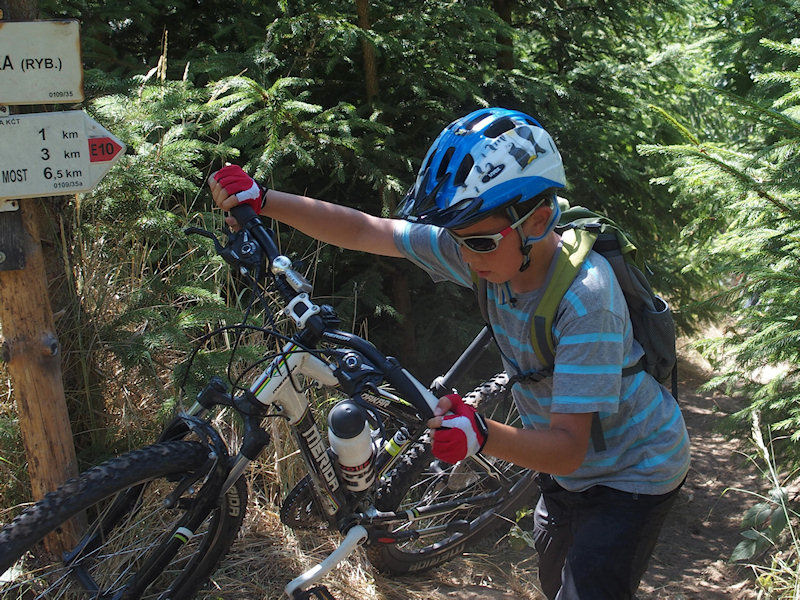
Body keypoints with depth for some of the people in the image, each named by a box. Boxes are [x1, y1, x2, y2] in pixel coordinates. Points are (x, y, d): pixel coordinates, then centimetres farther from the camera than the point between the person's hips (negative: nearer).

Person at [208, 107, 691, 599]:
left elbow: (568, 447, -37)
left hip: (631, 475, -7)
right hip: (568, 472, 7)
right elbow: (363, 231, -14)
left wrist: (481, 434, -55)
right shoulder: (493, 247, -18)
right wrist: (259, 200, -20)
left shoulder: (585, 299, -37)